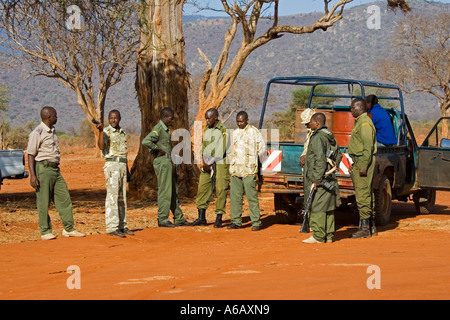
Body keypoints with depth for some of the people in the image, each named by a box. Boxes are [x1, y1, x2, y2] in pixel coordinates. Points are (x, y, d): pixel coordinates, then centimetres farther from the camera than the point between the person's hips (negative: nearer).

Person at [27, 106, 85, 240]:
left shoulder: (52, 131, 16)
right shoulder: (37, 133, -10)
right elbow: (31, 155, -12)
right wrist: (32, 175, -18)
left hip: (55, 169, 8)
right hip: (43, 168, -8)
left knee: (64, 198, 6)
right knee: (43, 201, -3)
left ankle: (68, 229, 11)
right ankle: (45, 232, 4)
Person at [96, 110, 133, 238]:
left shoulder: (123, 133, 17)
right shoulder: (106, 132, -4)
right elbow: (101, 146, -22)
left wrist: (127, 170, 22)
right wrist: (101, 131, -31)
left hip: (122, 165, 7)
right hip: (112, 165, -7)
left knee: (122, 197, 9)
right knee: (112, 196, -11)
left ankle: (122, 225, 13)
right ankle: (112, 227, -13)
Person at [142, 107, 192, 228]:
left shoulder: (166, 129, 16)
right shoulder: (158, 129, -14)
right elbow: (146, 141, -27)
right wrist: (158, 149, -18)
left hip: (168, 162, 10)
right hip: (162, 162, -10)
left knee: (174, 192, 13)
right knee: (165, 191, -7)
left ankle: (179, 218, 19)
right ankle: (162, 220, -2)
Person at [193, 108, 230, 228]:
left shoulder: (223, 131, -9)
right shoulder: (207, 130, 13)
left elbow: (220, 152, -13)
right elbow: (204, 147, 12)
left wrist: (209, 163, -12)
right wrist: (204, 161, -3)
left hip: (220, 164, -6)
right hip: (207, 165, 6)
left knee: (221, 190, -4)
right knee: (202, 188, 2)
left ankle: (219, 218, 1)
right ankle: (201, 217, 7)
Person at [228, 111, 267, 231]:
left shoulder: (254, 132, 0)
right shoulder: (235, 133, 17)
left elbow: (262, 148, 6)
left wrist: (255, 160, 4)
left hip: (249, 170, -5)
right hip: (235, 169, 5)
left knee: (252, 196, -7)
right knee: (235, 196, 4)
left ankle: (256, 222, -3)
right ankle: (236, 221, 10)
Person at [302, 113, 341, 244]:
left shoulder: (318, 137, -15)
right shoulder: (330, 137, 15)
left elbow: (320, 159, -22)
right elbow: (338, 155, 22)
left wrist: (317, 178, -20)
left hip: (319, 178, -10)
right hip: (329, 178, 10)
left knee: (317, 207, -7)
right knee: (328, 207, 11)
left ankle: (318, 236, -6)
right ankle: (329, 235, 16)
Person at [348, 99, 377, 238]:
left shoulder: (365, 123, -14)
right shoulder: (360, 122, 19)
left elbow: (368, 146, -21)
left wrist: (363, 166, -24)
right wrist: (355, 164, 23)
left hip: (363, 161, -11)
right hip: (360, 161, 11)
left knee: (362, 194, -11)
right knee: (367, 194, 12)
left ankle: (364, 228, -10)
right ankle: (371, 226, 17)